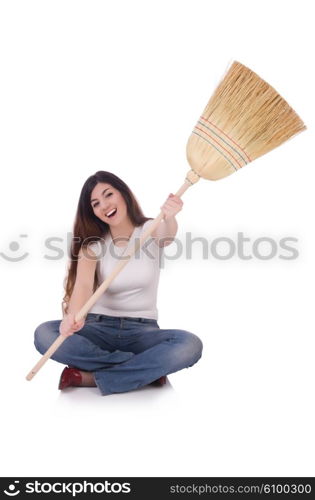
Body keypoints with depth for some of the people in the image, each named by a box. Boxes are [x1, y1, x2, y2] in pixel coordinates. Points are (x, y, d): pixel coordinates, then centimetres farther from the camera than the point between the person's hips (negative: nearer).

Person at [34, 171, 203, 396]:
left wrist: (169, 217, -51)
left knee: (190, 345, -31)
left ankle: (89, 377, -22)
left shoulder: (151, 230, 1)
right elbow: (83, 284, -18)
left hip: (142, 331, -1)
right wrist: (73, 316, -41)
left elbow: (168, 234, -25)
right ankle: (146, 369, -20)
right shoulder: (92, 244, 2)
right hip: (99, 328, 1)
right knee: (44, 334, -28)